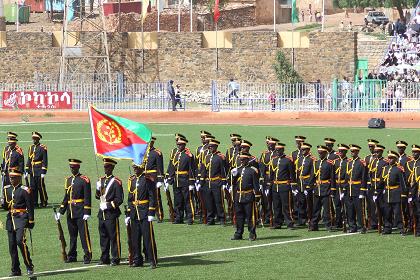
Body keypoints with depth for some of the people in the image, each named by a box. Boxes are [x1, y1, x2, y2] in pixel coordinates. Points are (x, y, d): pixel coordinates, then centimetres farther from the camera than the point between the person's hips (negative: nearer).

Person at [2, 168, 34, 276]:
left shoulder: (24, 190, -5)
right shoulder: (7, 189, 12)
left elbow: (30, 207, -5)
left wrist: (31, 221, -8)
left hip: (21, 218, -6)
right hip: (10, 218, 6)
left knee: (20, 241, -20)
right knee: (12, 245, 4)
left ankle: (29, 266, -9)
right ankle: (16, 270, 10)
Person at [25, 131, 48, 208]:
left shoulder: (42, 148, -6)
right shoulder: (31, 148, 13)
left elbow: (45, 161, -8)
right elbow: (29, 160, 17)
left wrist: (43, 172, -13)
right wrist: (26, 170, 11)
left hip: (39, 172, -6)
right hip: (32, 172, 6)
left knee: (41, 187, -3)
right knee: (33, 188, 6)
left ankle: (44, 202, 7)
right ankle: (34, 203, 12)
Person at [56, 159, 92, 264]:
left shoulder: (84, 180, -5)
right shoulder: (68, 180, 15)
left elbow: (87, 197, -9)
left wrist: (87, 212, -15)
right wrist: (60, 212, 15)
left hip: (80, 212, -6)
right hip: (70, 212, 6)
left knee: (84, 234, -6)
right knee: (72, 235, 11)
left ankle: (87, 256, -4)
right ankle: (72, 256, 17)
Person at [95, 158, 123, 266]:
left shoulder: (116, 182, -7)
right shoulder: (101, 180, 13)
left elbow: (119, 200, -9)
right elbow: (97, 196, 16)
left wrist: (109, 205, -17)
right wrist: (98, 190, -4)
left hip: (111, 213, -7)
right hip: (102, 213, 7)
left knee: (114, 237, -3)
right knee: (103, 236, 11)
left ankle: (115, 259, 2)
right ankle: (104, 258, 18)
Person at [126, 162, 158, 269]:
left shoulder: (148, 179, -6)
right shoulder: (132, 180, 13)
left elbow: (152, 197, -9)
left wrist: (151, 213, -15)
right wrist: (128, 214, 14)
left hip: (145, 213, -6)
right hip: (134, 213, 6)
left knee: (148, 237, -5)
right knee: (135, 238, 8)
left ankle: (153, 261, -1)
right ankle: (137, 260, 15)